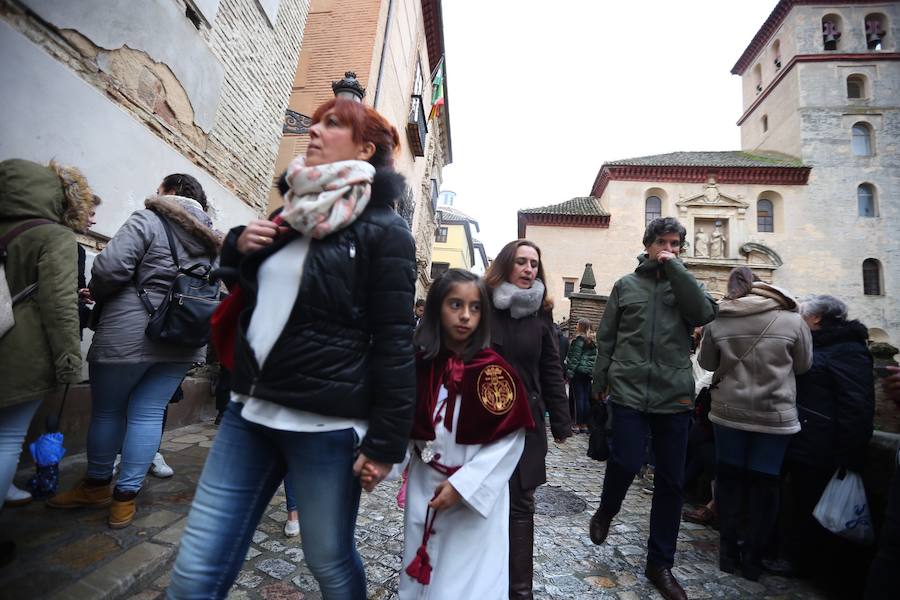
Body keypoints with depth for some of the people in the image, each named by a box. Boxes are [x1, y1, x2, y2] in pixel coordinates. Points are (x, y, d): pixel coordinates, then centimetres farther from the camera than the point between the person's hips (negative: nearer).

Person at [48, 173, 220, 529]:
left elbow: (110, 268, -16)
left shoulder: (149, 220, -7)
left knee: (107, 410, 15)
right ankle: (125, 497, 18)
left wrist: (96, 294, 4)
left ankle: (97, 486, 33)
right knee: (148, 414, 11)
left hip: (129, 335, -5)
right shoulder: (211, 238, 12)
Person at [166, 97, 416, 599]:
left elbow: (393, 342, -12)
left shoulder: (382, 230, -8)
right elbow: (249, 292, 26)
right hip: (250, 409, 7)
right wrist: (239, 247, 5)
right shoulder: (292, 212, 14)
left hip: (327, 423, -6)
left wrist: (386, 440, -13)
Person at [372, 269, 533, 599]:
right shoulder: (419, 364, -6)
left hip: (476, 492, -3)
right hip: (423, 488, 3)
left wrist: (462, 484, -16)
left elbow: (509, 439, -13)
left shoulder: (495, 370, -15)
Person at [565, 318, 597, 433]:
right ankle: (585, 425, 14)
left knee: (579, 398, -3)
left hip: (579, 371, -7)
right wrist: (591, 371, 14)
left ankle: (578, 425, 0)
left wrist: (569, 373, -13)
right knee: (586, 399, 9)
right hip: (589, 372, 7)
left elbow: (575, 358, -14)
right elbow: (594, 358, 13)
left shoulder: (579, 339, -9)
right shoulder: (592, 341, 14)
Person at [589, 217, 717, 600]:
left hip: (675, 396, 2)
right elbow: (606, 337, 8)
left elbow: (705, 313, -13)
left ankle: (660, 564, 25)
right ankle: (605, 512, 28)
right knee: (626, 463, -7)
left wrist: (675, 268, -12)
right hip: (629, 392, -1)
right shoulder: (626, 285, 6)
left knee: (671, 482, 8)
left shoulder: (684, 284, 9)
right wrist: (599, 380, 6)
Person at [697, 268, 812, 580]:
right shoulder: (792, 320, -8)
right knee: (765, 484, 12)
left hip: (728, 411, 1)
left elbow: (706, 362, 5)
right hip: (775, 415, 0)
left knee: (728, 477, 14)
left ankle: (728, 549, 25)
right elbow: (804, 365, 5)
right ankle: (753, 556, 23)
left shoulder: (717, 322, -6)